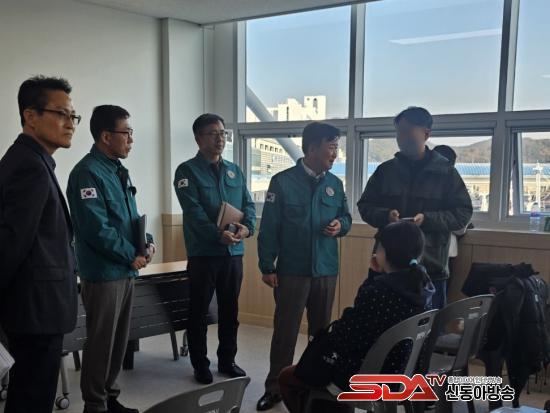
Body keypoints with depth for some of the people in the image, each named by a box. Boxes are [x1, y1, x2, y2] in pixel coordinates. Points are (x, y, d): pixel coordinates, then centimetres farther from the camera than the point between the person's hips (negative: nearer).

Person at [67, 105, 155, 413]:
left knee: (120, 340, 16)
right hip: (103, 273, -9)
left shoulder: (118, 171, 13)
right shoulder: (88, 172, -16)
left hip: (125, 271, 9)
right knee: (101, 342, 1)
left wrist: (147, 241, 1)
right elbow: (97, 228, -23)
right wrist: (132, 256, -15)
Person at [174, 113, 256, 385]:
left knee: (230, 310, 14)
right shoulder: (187, 171, -5)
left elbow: (248, 204, 7)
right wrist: (218, 234, -29)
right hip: (203, 252, -5)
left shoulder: (234, 171, 13)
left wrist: (247, 227, -14)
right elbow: (194, 212, -17)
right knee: (199, 311, 6)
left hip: (234, 252, 5)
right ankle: (200, 365, 18)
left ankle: (227, 360, 28)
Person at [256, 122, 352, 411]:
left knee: (322, 330, 16)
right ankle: (275, 388, 17)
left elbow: (346, 216, 17)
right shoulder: (283, 182, -8)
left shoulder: (335, 184, 6)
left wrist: (340, 224, -7)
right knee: (285, 331, 4)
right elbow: (268, 228, -7)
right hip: (291, 271, -4)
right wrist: (267, 266, -10)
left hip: (326, 271, 4)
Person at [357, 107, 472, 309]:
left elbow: (463, 213, -2)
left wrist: (427, 219, -17)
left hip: (430, 268, -2)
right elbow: (365, 206, 10)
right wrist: (385, 215, -12)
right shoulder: (386, 170, 6)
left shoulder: (445, 172, 0)